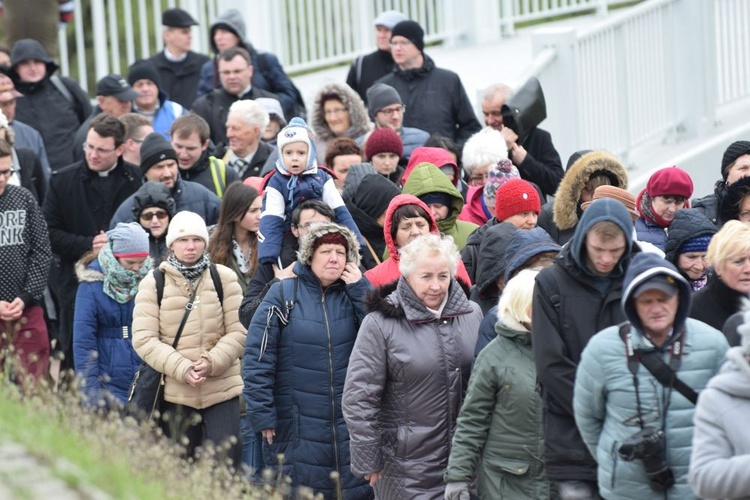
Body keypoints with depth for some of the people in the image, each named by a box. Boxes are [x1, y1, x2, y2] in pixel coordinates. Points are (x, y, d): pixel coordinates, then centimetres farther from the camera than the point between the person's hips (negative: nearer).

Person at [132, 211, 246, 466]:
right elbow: (143, 339, -6)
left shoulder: (224, 278, 3)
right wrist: (181, 368, -18)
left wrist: (212, 363, -16)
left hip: (223, 391, 0)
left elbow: (238, 332, 0)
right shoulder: (153, 283, 1)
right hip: (175, 394, 0)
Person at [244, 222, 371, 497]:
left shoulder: (353, 295, 8)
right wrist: (263, 416, -10)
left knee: (354, 492, 5)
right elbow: (257, 358, -6)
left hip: (350, 426, 3)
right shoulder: (283, 294, -1)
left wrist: (360, 289, -9)